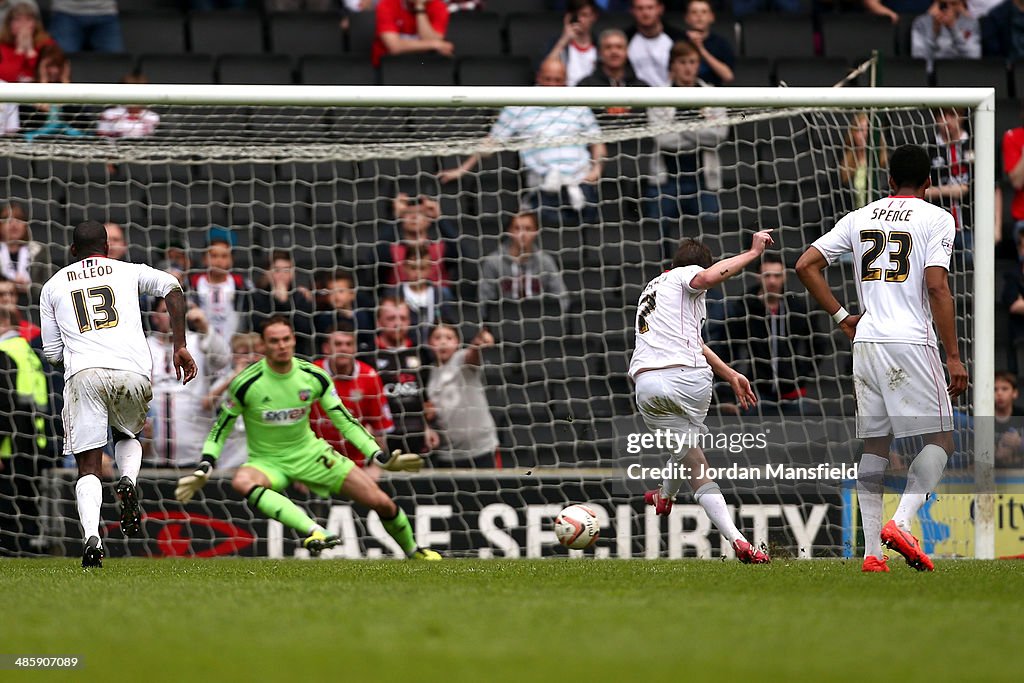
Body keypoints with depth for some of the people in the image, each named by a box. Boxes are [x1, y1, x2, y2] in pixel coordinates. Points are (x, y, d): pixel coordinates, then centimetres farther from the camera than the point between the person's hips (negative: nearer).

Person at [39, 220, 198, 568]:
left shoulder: (53, 285, 20)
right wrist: (180, 348, 1)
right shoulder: (129, 271, 20)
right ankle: (128, 482, -3)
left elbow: (52, 353, 19)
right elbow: (173, 290, 2)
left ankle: (92, 537, -24)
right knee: (127, 435, 30)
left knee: (88, 466, 0)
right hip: (134, 374, 1)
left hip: (84, 374, -1)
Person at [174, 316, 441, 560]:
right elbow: (220, 430, -4)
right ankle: (313, 531, -56)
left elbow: (344, 422, 1)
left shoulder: (314, 377, -7)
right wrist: (204, 470, -17)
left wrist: (382, 458, -7)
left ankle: (413, 552, 25)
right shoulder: (246, 384, -15)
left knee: (382, 503, -6)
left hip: (309, 453, 3)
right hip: (267, 462, -3)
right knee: (241, 481, -42)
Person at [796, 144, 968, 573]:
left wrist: (842, 317, 16)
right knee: (940, 440, 2)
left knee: (874, 446, 9)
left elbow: (806, 266, 10)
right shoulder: (936, 218, -1)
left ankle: (871, 551, 3)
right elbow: (937, 287, -11)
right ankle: (901, 523, -19)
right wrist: (953, 357, -9)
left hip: (866, 344, 5)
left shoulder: (860, 218, 13)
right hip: (912, 344, -5)